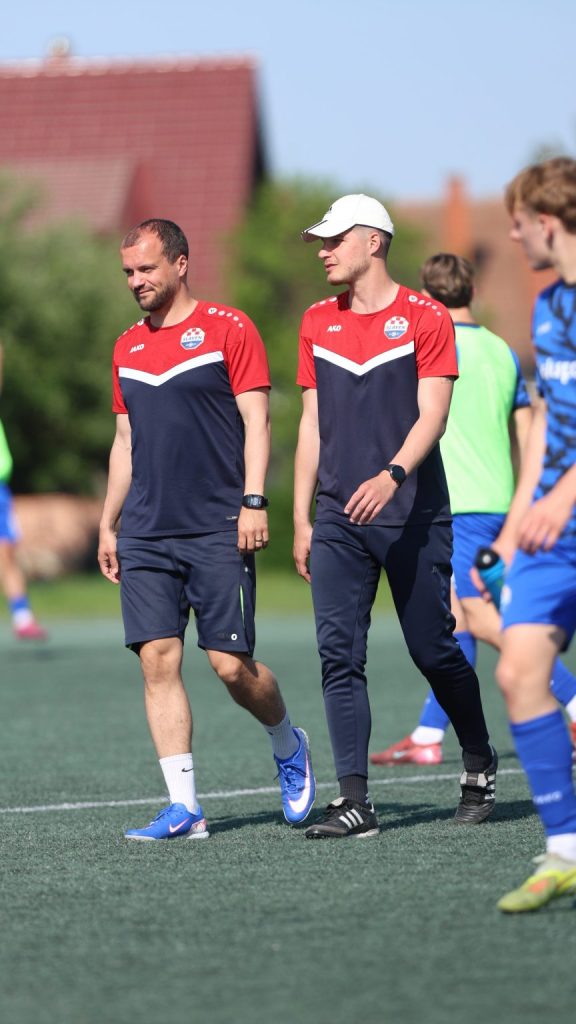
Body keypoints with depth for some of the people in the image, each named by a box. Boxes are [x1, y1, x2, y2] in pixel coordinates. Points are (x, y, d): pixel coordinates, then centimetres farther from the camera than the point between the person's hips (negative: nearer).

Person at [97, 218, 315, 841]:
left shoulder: (228, 328, -1)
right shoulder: (128, 347, 16)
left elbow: (256, 421, -5)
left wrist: (254, 502, -14)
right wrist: (108, 523, 17)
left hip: (218, 531, -5)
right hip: (146, 534, 5)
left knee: (231, 664, -6)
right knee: (157, 660, -5)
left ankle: (288, 745, 25)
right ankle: (183, 807, -4)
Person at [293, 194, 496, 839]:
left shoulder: (424, 318, -2)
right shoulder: (318, 322, 12)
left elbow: (431, 414, -10)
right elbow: (312, 422, 14)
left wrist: (391, 476, -27)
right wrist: (302, 518, 10)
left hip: (413, 516, -4)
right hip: (338, 520, 4)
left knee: (433, 650, 2)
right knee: (339, 653, -7)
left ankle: (480, 762, 26)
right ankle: (354, 801, -8)